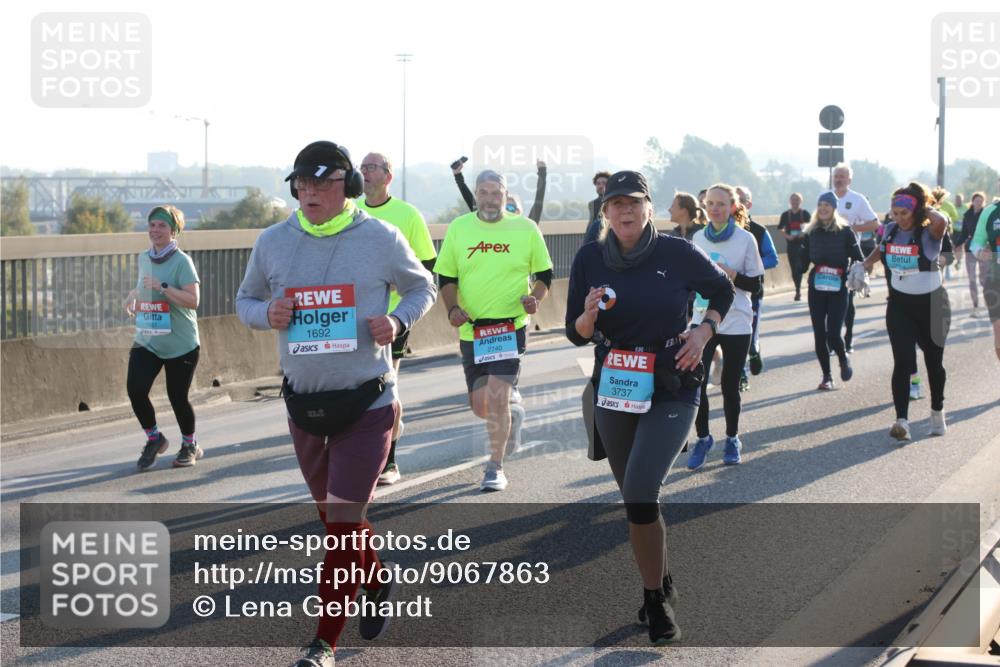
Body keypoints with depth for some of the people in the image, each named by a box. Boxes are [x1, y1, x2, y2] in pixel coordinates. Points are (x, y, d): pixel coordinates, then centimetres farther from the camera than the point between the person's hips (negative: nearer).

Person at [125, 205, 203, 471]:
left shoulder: (182, 261, -11)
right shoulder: (143, 258, 9)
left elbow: (193, 300, -20)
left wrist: (162, 287, -26)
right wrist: (134, 294, 7)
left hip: (180, 344, -5)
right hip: (146, 341, 5)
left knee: (177, 397, 2)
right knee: (135, 389, -13)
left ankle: (190, 445, 29)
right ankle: (154, 439, 12)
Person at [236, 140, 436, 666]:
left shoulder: (381, 239, -8)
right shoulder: (273, 242, -1)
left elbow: (422, 288, 8)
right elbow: (245, 301, 12)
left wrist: (398, 321, -12)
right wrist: (266, 314, -11)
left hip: (367, 401, -4)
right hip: (303, 401, 4)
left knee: (343, 521, -7)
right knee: (331, 514, 19)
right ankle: (378, 584, 47)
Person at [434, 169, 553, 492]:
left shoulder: (525, 228, 0)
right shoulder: (458, 228, 4)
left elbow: (545, 274, 8)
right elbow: (446, 278, 9)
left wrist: (535, 298, -12)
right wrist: (452, 308, -9)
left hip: (510, 326, -3)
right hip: (471, 329, 3)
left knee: (496, 397, -15)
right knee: (480, 406, 8)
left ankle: (495, 467, -1)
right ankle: (512, 415, 43)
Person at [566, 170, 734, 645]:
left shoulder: (677, 253, -10)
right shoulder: (590, 258, -4)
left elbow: (722, 291, 9)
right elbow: (576, 334, 1)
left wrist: (703, 330, -6)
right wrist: (589, 315, -20)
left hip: (671, 391, -4)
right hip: (614, 391, 4)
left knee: (640, 493, -19)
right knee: (635, 497, 14)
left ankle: (655, 599, -1)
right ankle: (661, 585, 37)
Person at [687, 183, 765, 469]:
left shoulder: (746, 239, -5)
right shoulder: (698, 238, 5)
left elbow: (755, 284, -4)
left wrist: (731, 274, -19)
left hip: (736, 324, -2)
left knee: (730, 385, 4)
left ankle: (732, 439, 24)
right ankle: (702, 438, 10)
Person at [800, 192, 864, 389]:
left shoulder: (845, 232, -3)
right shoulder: (810, 232, 6)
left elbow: (858, 258, -5)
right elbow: (803, 262, 10)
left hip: (838, 290, -3)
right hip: (816, 290, 3)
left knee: (833, 334, -12)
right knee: (819, 334, 3)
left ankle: (843, 358, 21)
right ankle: (826, 376, 17)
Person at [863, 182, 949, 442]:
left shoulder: (929, 232, -17)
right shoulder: (891, 230, -2)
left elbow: (941, 221, -43)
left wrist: (926, 210, -25)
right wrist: (865, 264, 14)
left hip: (931, 304, -2)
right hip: (899, 305, 3)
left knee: (934, 361, 13)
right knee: (902, 362, -13)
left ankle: (937, 412, 35)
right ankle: (902, 420, -20)